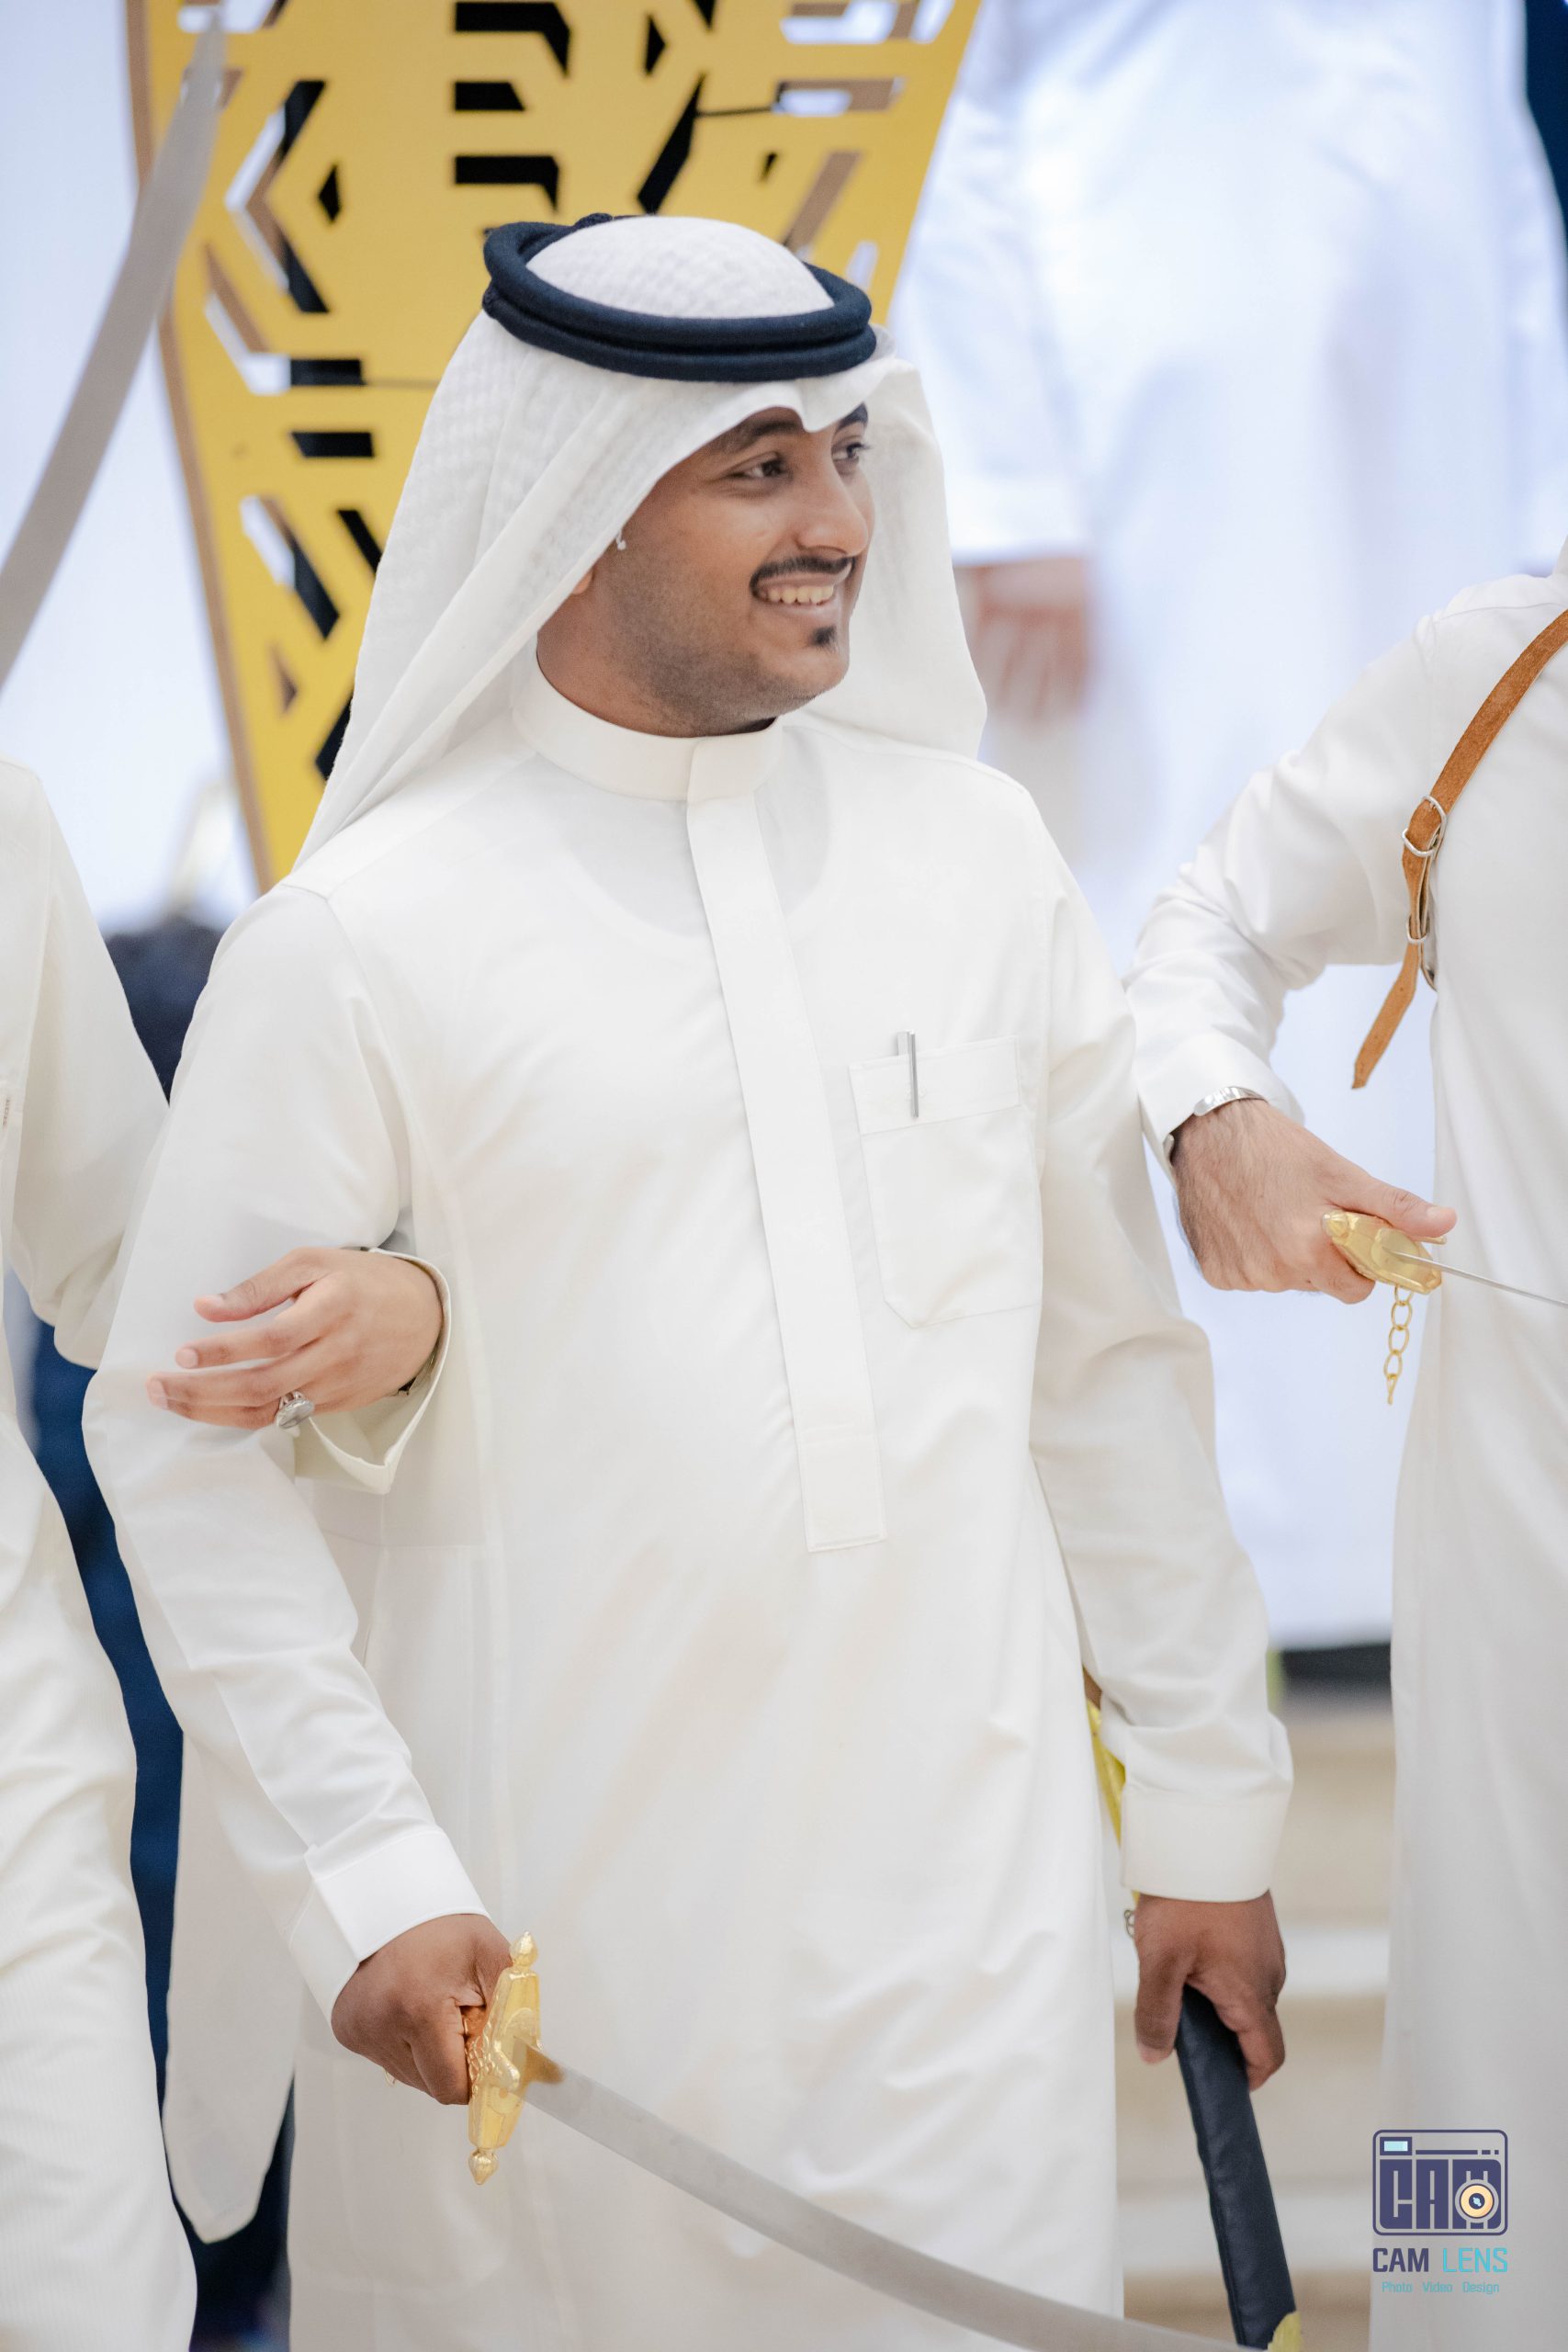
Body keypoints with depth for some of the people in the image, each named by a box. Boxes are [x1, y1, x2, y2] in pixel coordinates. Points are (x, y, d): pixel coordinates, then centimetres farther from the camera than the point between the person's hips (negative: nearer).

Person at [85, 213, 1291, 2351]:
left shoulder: (974, 854, 6)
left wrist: (1210, 1808, 13)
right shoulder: (362, 941, -7)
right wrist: (371, 1875, -14)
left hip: (963, 1886, 3)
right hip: (554, 1930, -3)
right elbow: (186, 1442, -6)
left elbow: (1114, 1352, 11)